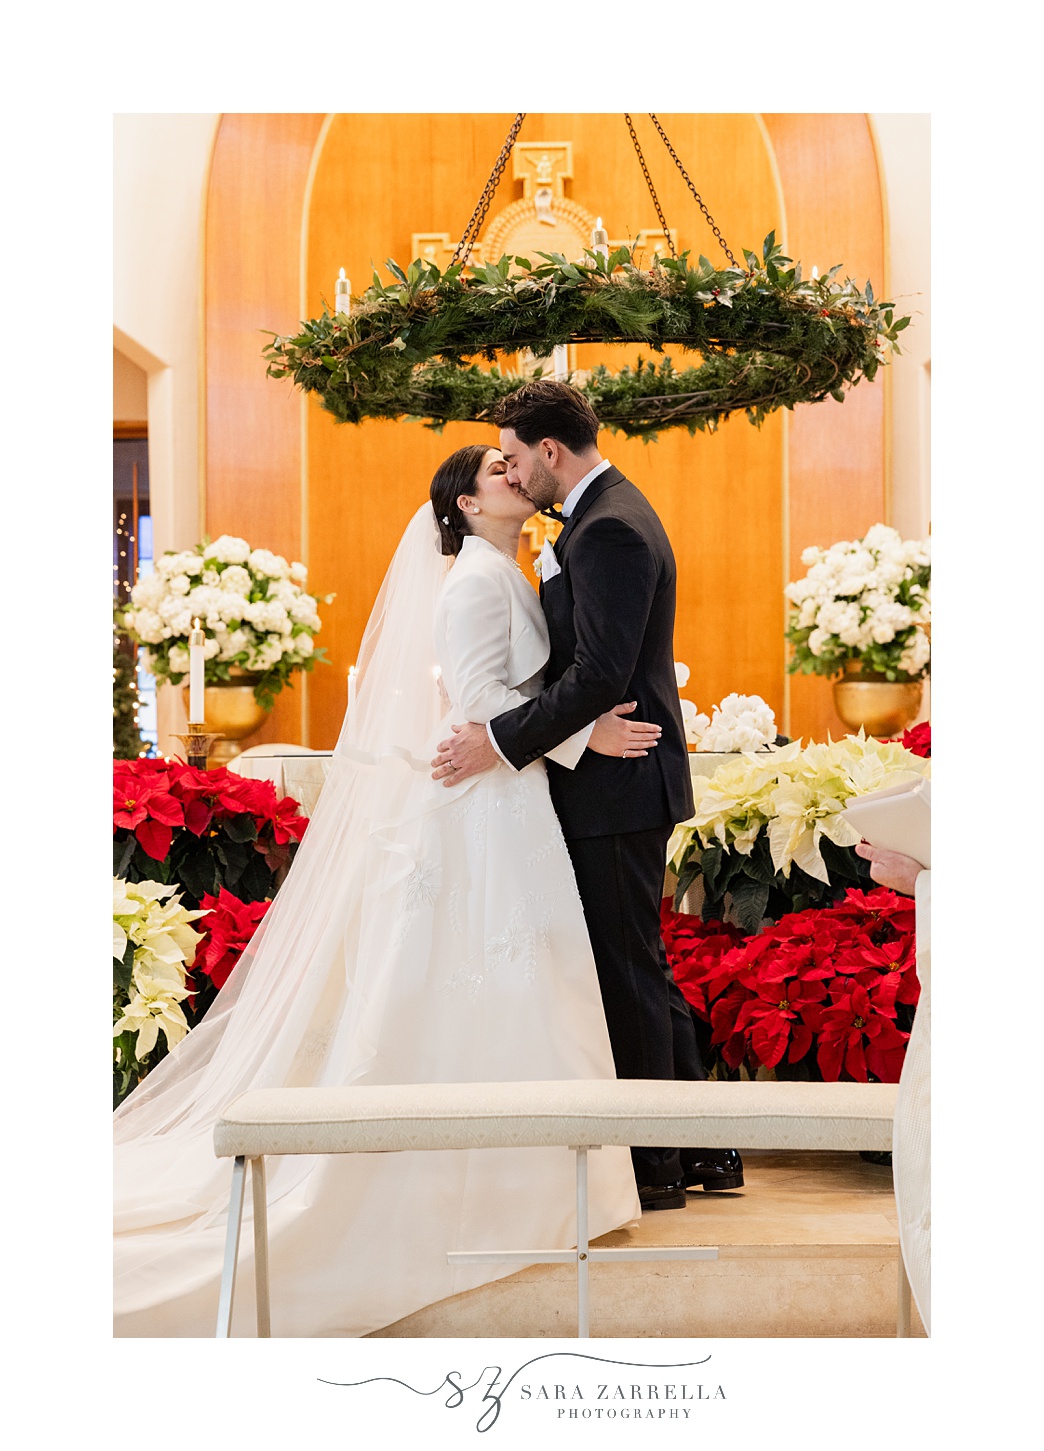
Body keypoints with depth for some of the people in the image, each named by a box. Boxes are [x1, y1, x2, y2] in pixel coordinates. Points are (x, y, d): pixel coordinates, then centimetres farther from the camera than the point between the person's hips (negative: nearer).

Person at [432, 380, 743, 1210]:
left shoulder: (609, 528, -18)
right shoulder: (611, 513, 15)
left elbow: (601, 675, -25)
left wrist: (503, 740, -21)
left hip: (618, 785, -11)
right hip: (622, 780, 11)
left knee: (627, 971, -1)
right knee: (638, 966, 16)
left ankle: (652, 1167, 9)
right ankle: (706, 1148, 24)